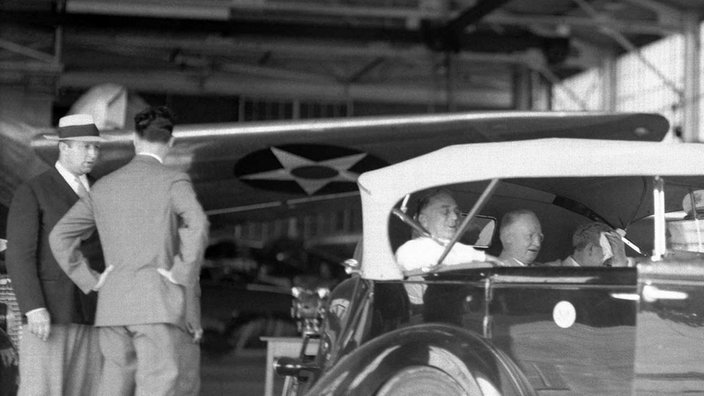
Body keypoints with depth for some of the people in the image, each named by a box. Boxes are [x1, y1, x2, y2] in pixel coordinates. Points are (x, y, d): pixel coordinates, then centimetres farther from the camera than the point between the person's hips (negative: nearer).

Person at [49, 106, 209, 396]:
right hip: (161, 305, -5)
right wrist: (182, 274, -13)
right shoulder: (173, 181, -3)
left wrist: (92, 282, 10)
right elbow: (197, 226, -24)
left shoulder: (104, 187, 14)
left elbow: (60, 237, 11)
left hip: (114, 306, 6)